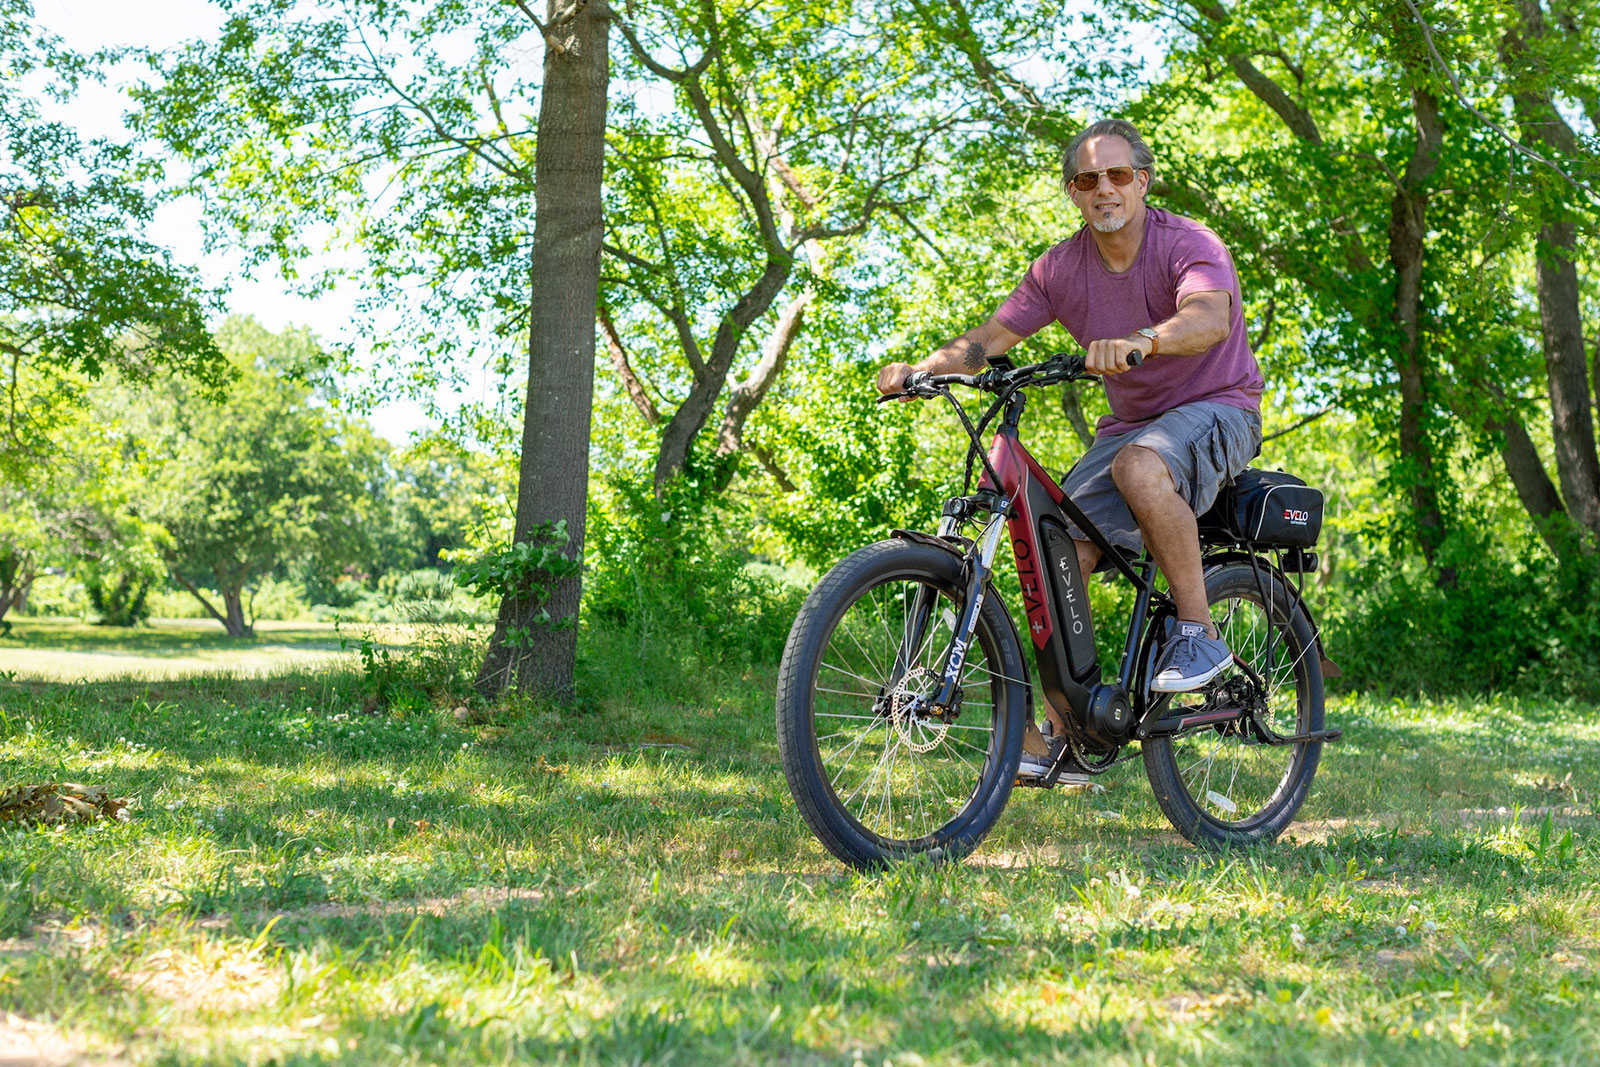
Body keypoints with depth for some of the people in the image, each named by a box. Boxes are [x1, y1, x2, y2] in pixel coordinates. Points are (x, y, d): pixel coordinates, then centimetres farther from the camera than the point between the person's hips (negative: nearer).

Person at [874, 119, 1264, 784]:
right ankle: (1060, 730, -5)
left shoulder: (1188, 245, -18)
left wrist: (1141, 340, -59)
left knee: (1139, 466, -39)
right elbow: (989, 338, -4)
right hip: (1130, 421, 6)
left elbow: (1210, 317, -39)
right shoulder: (1061, 268, -2)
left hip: (1216, 409, -5)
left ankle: (1197, 631, -23)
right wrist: (919, 370, -23)